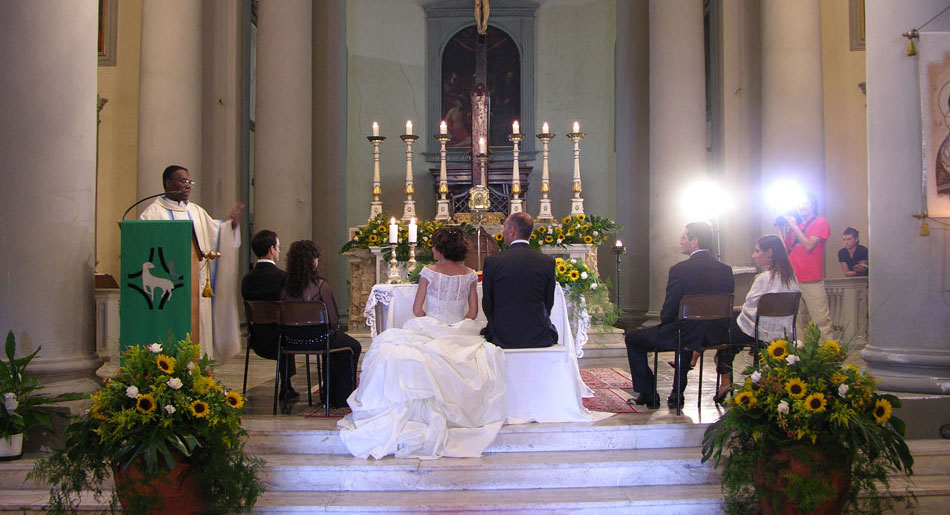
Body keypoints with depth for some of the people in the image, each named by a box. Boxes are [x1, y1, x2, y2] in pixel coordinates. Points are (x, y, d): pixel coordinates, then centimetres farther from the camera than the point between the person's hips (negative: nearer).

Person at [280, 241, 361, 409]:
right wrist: (335, 326, 6)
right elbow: (333, 319, -17)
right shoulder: (320, 285, -20)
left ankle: (329, 393, 41)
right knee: (353, 347, 22)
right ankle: (341, 398, 26)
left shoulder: (284, 286, -5)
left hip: (292, 340, 6)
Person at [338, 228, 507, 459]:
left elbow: (417, 309, 1)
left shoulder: (429, 272, -2)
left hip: (430, 329, -3)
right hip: (459, 334, 3)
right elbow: (473, 312, 7)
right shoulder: (470, 275, 7)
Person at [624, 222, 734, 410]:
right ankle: (677, 393, 38)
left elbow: (668, 313, -16)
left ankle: (648, 394, 20)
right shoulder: (726, 270, -1)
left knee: (632, 339, 16)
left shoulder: (679, 270, -19)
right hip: (715, 336, 6)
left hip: (685, 336, -6)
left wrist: (665, 321, 7)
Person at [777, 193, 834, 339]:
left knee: (822, 320, -8)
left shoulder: (820, 222, 3)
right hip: (793, 280, 5)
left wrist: (794, 226, -7)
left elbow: (809, 245, -10)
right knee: (798, 321, 6)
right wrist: (781, 229, 7)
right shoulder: (794, 224, 19)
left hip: (812, 281, -5)